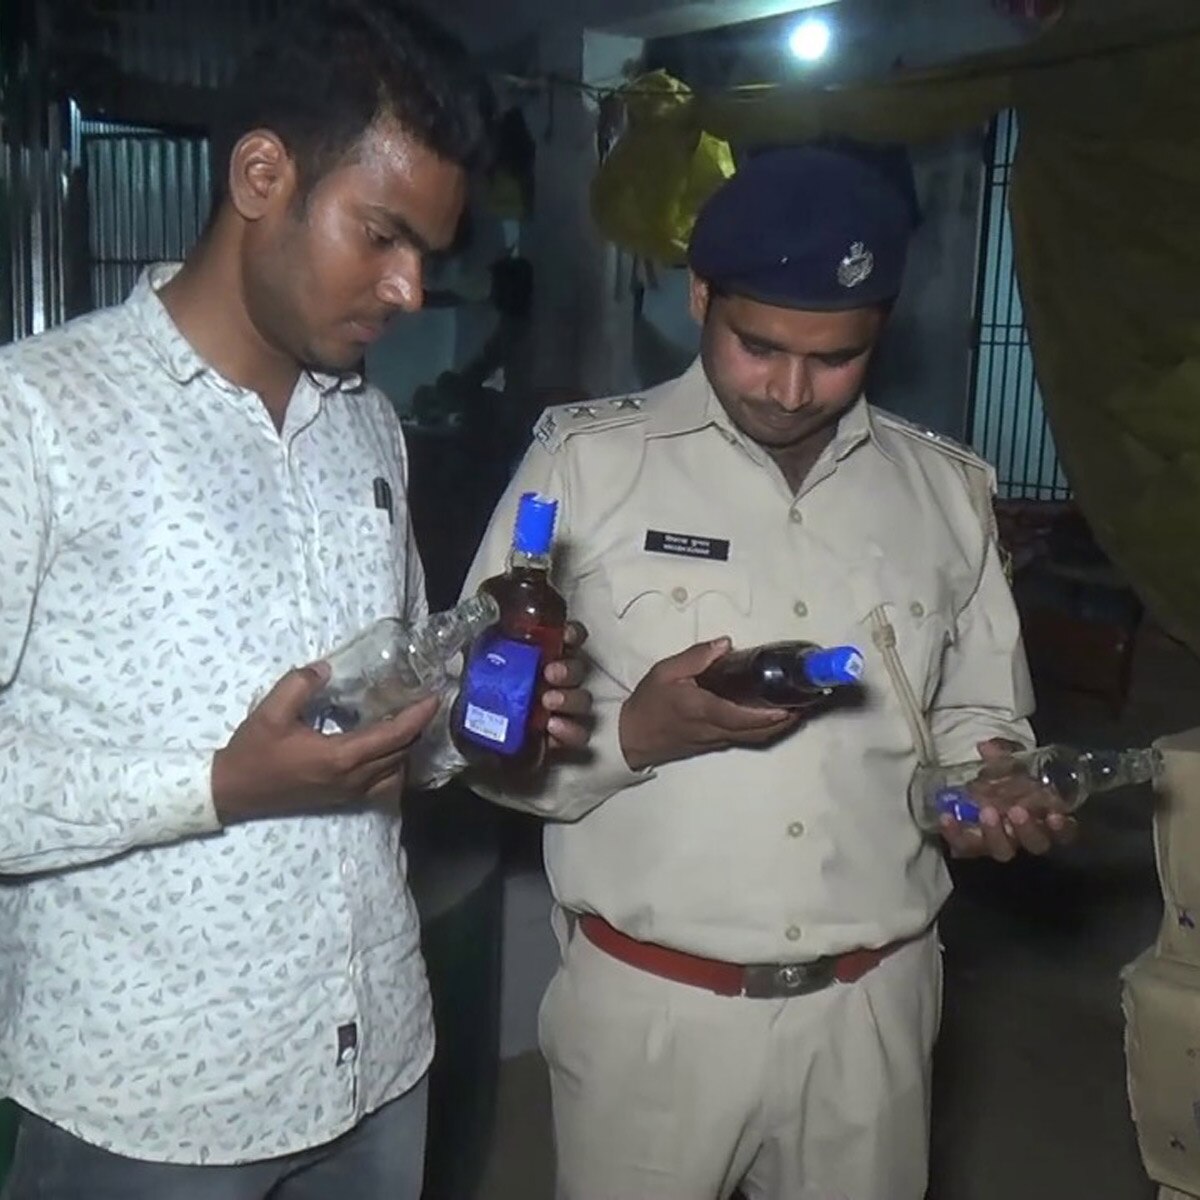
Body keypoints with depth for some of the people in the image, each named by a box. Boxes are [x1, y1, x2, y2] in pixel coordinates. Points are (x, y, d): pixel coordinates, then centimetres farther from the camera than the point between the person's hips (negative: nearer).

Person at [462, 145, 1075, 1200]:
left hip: (875, 1004, 3)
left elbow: (979, 710, 13)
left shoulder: (947, 489, 4)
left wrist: (992, 779, -8)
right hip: (649, 1003, -2)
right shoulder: (586, 460, -7)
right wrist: (633, 731, -23)